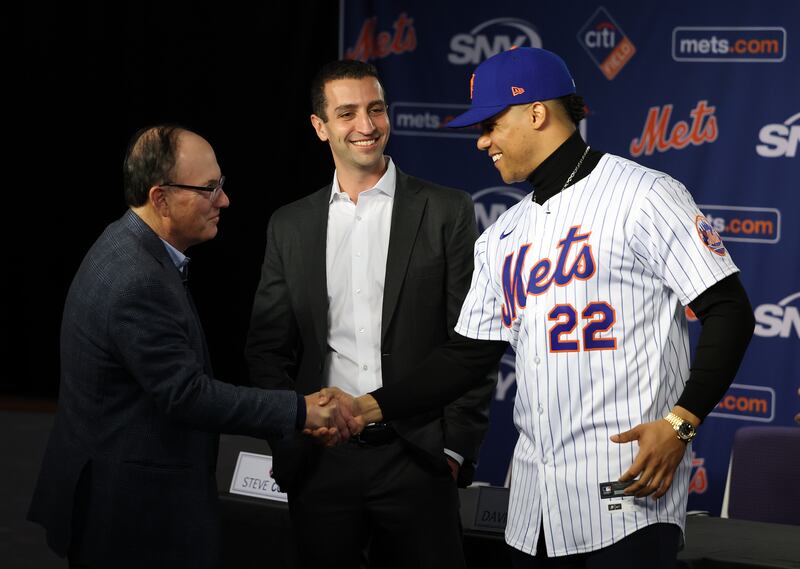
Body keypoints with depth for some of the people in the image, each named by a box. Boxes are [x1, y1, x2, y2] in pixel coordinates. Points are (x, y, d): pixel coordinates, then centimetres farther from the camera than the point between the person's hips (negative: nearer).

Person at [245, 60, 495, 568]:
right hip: (319, 463, 2)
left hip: (416, 460, -2)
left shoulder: (446, 212, 0)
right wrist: (287, 444, 1)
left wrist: (457, 447, -6)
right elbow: (268, 348, 11)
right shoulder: (290, 227, 9)